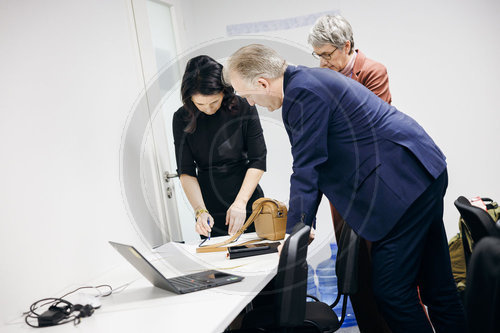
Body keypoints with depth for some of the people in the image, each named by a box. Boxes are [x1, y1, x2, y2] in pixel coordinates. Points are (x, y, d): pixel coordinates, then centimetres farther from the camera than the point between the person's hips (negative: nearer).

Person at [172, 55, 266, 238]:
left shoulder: (244, 108, -9)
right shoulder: (182, 118, -5)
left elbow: (258, 161, -8)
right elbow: (186, 172, -5)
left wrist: (240, 202, -17)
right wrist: (200, 211, -18)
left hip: (248, 203, 0)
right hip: (210, 209, 0)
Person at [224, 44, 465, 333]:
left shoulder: (302, 92, -18)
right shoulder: (309, 78, 15)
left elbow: (306, 167, -17)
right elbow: (315, 161, 19)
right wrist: (302, 224, 21)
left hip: (403, 184, -11)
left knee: (391, 290, -2)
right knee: (437, 285, 18)